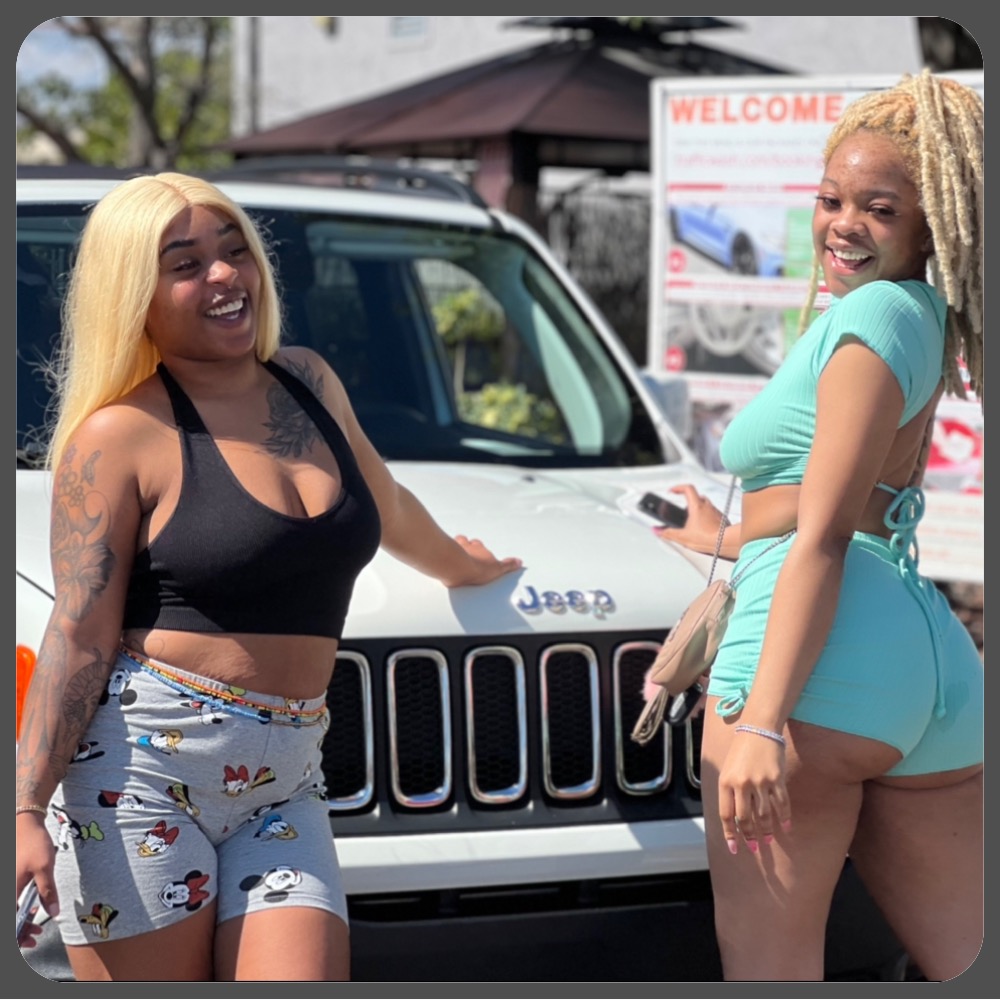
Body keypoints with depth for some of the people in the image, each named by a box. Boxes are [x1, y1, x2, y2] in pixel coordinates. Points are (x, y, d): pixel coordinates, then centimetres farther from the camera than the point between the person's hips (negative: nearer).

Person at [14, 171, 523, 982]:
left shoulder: (309, 385, 13)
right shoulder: (120, 436, -4)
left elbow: (386, 508, 34)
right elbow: (80, 638, -8)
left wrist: (458, 565, 52)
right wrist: (28, 811, -17)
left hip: (282, 784, 5)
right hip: (140, 767, -5)